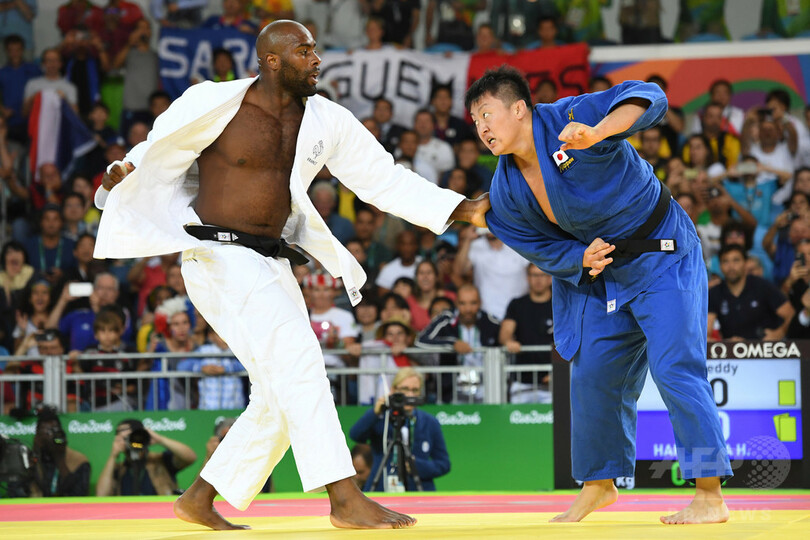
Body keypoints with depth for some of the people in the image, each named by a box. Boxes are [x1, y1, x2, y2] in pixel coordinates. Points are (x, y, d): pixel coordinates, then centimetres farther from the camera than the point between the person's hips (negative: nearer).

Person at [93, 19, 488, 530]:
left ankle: (199, 499, 21)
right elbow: (155, 156, -2)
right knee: (297, 358, -21)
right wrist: (120, 175, -25)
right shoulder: (214, 105, -9)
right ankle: (345, 499, -24)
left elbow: (386, 179, 8)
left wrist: (464, 210, 2)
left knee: (281, 400, 9)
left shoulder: (327, 122, 6)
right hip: (219, 257, -8)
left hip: (271, 263, 8)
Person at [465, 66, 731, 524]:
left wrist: (597, 133, -47)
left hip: (663, 258, -7)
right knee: (594, 376, 11)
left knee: (675, 367, -15)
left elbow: (649, 99, -31)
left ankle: (711, 498, -11)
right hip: (604, 275, 7)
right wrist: (580, 259, -13)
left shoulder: (569, 119, -22)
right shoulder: (507, 192, -2)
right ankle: (599, 484, 32)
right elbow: (542, 246, 7)